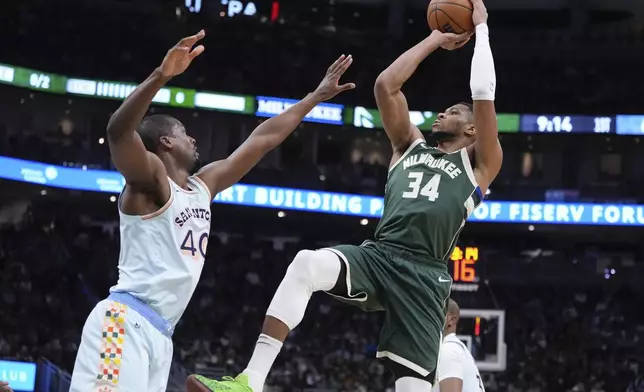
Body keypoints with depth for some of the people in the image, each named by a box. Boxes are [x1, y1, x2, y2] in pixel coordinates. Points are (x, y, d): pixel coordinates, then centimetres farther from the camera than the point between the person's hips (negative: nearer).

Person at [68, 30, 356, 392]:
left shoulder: (204, 185, 21)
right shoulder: (149, 179, -3)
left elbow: (262, 140, 28)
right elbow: (119, 131, -25)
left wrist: (317, 96, 32)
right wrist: (161, 75, -39)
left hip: (159, 333, 9)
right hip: (126, 322, -9)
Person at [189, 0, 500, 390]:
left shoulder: (478, 165, 14)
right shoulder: (410, 147, 27)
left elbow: (484, 93, 4)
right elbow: (386, 85, 20)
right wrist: (434, 40, 27)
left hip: (424, 272, -3)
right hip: (378, 254, 3)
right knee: (307, 263, -28)